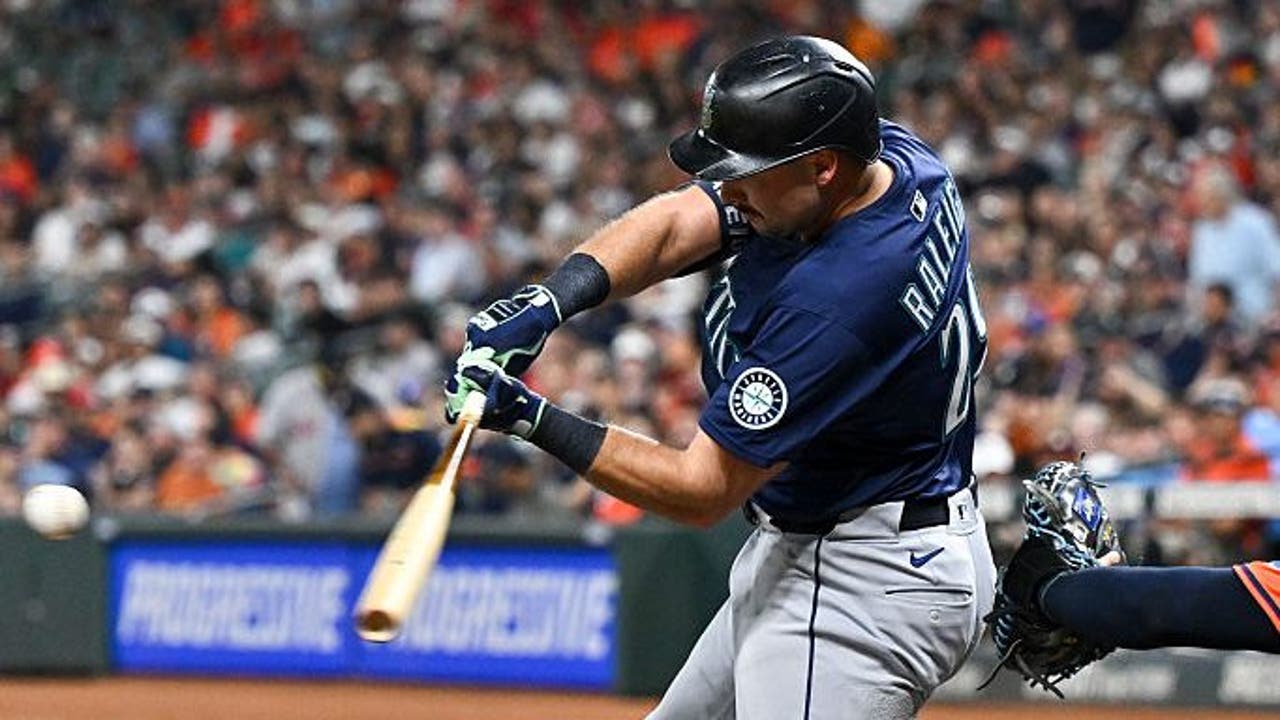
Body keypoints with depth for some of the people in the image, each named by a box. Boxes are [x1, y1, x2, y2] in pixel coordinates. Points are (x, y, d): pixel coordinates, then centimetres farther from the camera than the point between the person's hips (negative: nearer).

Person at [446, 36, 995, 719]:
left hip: (868, 586, -11)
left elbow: (703, 490, -24)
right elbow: (675, 223, -1)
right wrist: (550, 300, -17)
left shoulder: (833, 302, -31)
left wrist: (533, 419, -21)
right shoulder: (889, 154, -4)